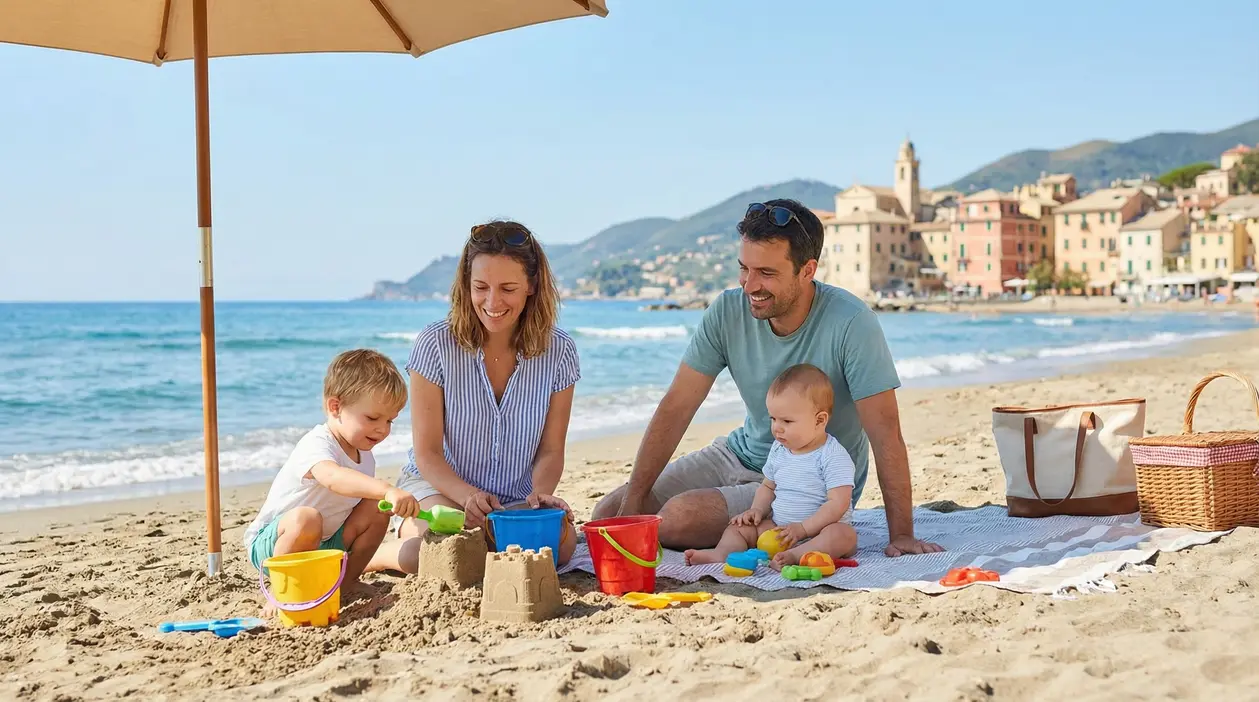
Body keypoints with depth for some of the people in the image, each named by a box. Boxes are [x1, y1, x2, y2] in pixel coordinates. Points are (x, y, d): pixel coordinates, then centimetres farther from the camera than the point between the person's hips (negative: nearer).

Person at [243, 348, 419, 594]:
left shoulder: (365, 457, 4)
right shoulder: (316, 444, -27)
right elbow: (333, 477, -50)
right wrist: (388, 490, -63)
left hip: (324, 543, 8)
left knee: (376, 509, -7)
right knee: (306, 518, -39)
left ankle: (346, 581, 4)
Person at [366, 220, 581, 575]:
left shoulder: (558, 350, -7)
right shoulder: (436, 343, -14)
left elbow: (550, 451, -2)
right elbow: (427, 454, -12)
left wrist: (541, 493, -24)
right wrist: (469, 496, -31)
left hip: (514, 500, 3)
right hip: (436, 485, -3)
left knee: (562, 541, -28)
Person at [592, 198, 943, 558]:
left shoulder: (851, 323, -25)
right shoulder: (728, 311, -11)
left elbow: (885, 434, -24)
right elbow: (675, 408, -10)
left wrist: (901, 535, -26)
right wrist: (632, 502, -14)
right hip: (742, 452, 6)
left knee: (676, 519, -25)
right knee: (609, 513, 1)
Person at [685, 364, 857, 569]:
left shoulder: (834, 457, -14)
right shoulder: (779, 450, 8)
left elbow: (838, 503, -21)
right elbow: (768, 486, 22)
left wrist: (802, 529, -25)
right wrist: (757, 510, 1)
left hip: (818, 530, -6)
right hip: (779, 529, 6)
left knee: (844, 535, -35)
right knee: (739, 526, -2)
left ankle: (795, 556, -56)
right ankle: (722, 552, -30)